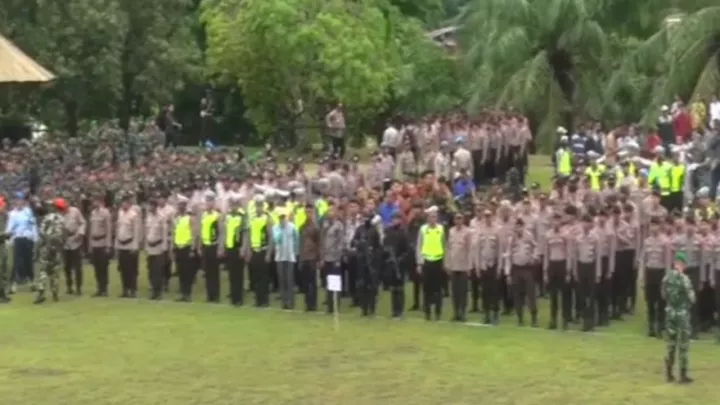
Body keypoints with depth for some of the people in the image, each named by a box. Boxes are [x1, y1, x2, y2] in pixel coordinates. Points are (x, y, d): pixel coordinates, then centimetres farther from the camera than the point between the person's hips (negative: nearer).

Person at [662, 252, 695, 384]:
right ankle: (683, 375, 4)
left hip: (670, 312, 6)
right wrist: (689, 302, 6)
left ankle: (669, 374, 16)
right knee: (683, 345, 2)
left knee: (671, 343, 14)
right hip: (682, 313, -6)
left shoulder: (666, 277, 0)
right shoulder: (684, 278, -19)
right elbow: (691, 298, -14)